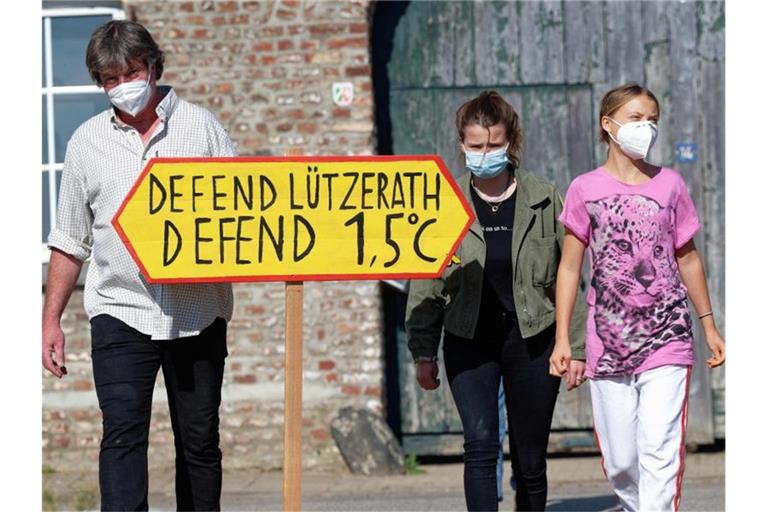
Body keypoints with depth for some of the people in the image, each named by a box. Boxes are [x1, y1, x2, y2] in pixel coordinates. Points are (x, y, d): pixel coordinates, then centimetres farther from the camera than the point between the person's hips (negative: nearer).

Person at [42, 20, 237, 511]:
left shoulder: (200, 126, 6)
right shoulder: (87, 142, 10)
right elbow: (70, 240, 15)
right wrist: (51, 319, 10)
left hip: (198, 312, 0)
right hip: (121, 310, 0)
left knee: (199, 441, 7)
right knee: (123, 434, -13)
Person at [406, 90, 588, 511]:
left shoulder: (543, 200, 3)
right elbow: (426, 283, 5)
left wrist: (575, 347, 2)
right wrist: (423, 351, 0)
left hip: (531, 338, 1)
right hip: (469, 342, -1)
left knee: (530, 461, 6)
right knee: (480, 444, -17)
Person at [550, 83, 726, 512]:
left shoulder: (670, 185, 5)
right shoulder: (586, 190, 2)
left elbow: (687, 258, 14)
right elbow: (570, 267, 5)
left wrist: (710, 326, 16)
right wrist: (562, 339, 1)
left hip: (667, 342, -1)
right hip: (609, 345, 1)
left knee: (660, 452, -13)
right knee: (620, 463, 5)